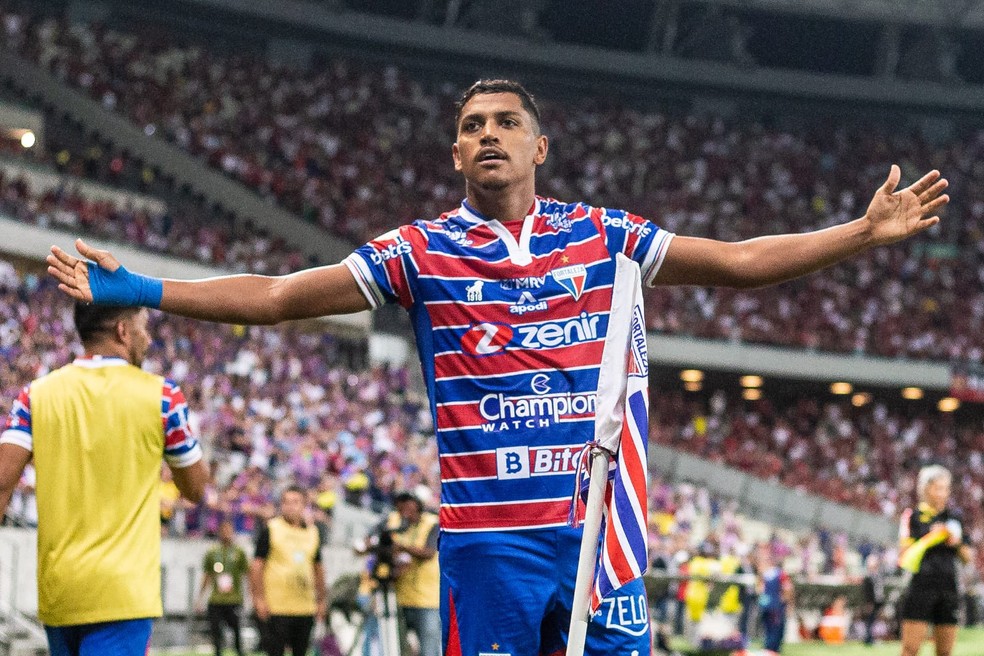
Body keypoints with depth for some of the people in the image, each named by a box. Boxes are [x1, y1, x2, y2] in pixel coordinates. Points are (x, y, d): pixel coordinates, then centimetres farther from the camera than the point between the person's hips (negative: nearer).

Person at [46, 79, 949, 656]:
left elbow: (739, 262, 11)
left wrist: (867, 232, 6)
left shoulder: (601, 235, 8)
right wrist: (138, 291, -4)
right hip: (486, 534, -1)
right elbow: (275, 297, 3)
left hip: (597, 527, 2)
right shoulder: (423, 252, 4)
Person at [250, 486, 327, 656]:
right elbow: (257, 564, -5)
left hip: (305, 608, 5)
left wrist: (322, 599, 16)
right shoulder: (269, 529, -2)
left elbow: (318, 568, 21)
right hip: (276, 608, -5)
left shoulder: (313, 532, 13)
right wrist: (258, 598, -11)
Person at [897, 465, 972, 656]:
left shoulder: (954, 517, 13)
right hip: (921, 588, -4)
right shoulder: (913, 516, 2)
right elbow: (904, 553, -5)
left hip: (948, 588, 4)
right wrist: (929, 538, -15)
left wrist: (957, 543, -4)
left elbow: (967, 558, 16)